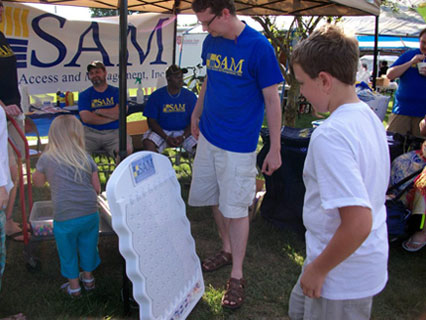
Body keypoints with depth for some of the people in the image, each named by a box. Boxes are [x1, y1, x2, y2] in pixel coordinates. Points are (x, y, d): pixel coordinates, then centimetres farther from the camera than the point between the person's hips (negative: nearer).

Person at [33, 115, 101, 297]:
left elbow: (37, 182, 12)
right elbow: (97, 188, 4)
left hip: (65, 218, -2)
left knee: (68, 252, 19)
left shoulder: (46, 159, -5)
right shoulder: (86, 158, -1)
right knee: (87, 246, 23)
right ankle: (88, 278, 42)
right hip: (90, 214, 2)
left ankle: (74, 286, 33)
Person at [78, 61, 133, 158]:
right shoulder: (84, 95, 10)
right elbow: (86, 118, -5)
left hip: (113, 132, 0)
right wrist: (112, 117, -4)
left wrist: (98, 111, -2)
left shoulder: (116, 92, 11)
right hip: (91, 133, 0)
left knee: (127, 149, -28)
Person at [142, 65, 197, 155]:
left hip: (184, 132, 1)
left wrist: (183, 137, -18)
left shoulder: (190, 96, 1)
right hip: (162, 131, -1)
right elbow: (152, 121, -4)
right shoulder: (156, 96, -2)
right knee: (148, 143, -30)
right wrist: (166, 138, -17)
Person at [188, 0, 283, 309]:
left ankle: (237, 277, 15)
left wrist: (275, 149, -12)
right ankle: (228, 250, 39)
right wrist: (197, 114, 26)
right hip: (208, 135, 6)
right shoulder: (211, 42, 3)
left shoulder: (259, 47, -16)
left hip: (238, 144, -6)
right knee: (215, 199, 16)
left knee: (235, 208, 1)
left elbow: (272, 100, -13)